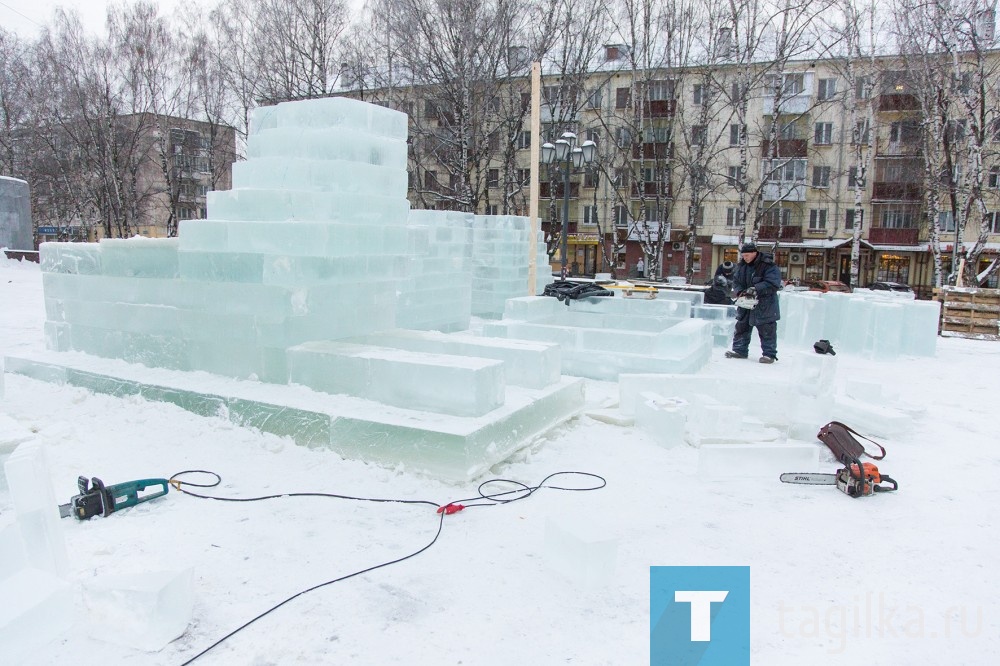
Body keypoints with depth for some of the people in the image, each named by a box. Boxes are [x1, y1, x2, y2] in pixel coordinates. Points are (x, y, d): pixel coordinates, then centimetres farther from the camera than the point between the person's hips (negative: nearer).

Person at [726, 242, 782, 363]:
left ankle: (769, 354, 6)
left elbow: (772, 284, -21)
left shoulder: (768, 266, -15)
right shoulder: (741, 265, 5)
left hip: (764, 305, -6)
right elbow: (736, 280, 7)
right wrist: (740, 292, -12)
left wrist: (756, 289, -28)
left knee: (767, 330, -1)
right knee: (741, 327, 12)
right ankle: (739, 350, 22)